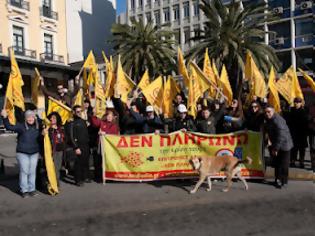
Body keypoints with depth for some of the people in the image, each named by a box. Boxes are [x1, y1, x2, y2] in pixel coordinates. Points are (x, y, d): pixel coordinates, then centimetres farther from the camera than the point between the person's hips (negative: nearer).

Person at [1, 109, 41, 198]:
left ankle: (32, 189, 18)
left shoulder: (38, 126, 2)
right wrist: (5, 117, -28)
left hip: (34, 153, 3)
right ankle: (24, 190, 12)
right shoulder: (21, 126, -8)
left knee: (32, 171, 9)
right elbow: (9, 127, -16)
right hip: (22, 153, -3)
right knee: (24, 171, 0)